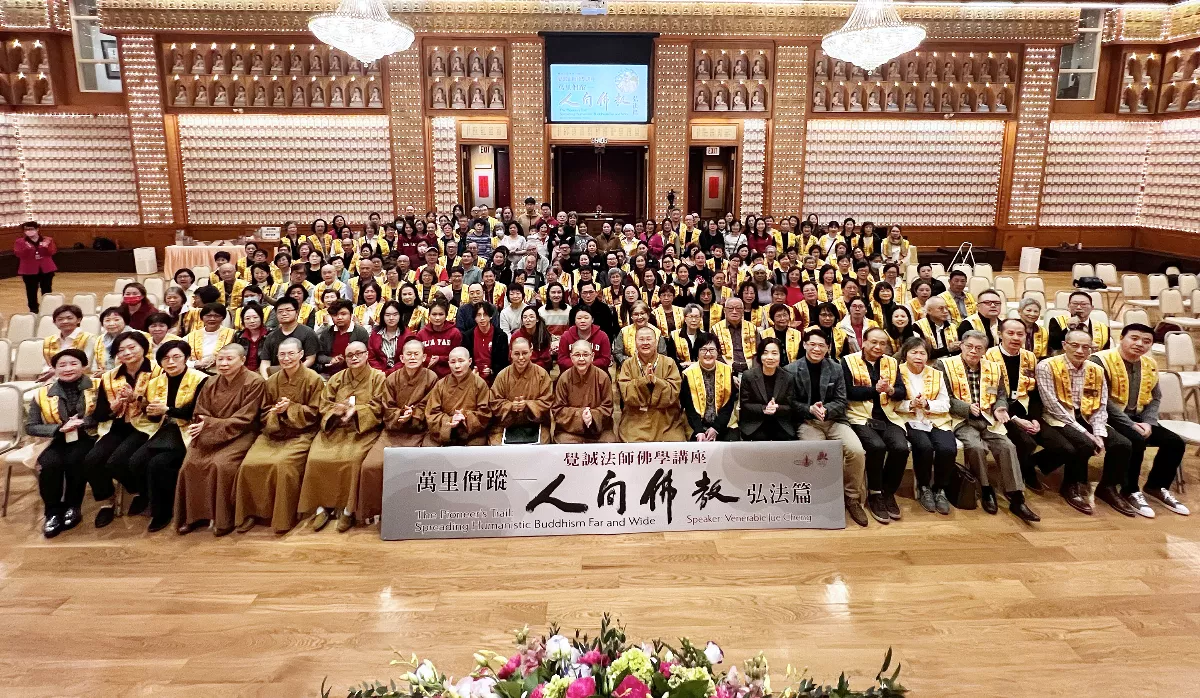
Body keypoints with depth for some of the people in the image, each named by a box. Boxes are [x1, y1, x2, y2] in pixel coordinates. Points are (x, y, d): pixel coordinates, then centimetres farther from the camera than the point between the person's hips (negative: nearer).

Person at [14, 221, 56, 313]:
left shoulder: (48, 240, 3)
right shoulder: (20, 242, 2)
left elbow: (52, 252, -3)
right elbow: (18, 254, -7)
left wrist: (46, 247, -23)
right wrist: (27, 248, -24)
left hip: (46, 269, 0)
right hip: (29, 270, 0)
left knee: (47, 290, 6)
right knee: (31, 291, 3)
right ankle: (33, 309, 12)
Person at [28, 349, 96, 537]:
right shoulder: (43, 394, 3)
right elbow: (30, 427, 3)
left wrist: (83, 422, -23)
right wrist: (59, 428, -12)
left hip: (87, 438, -2)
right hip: (59, 441, 2)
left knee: (75, 460, -32)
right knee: (49, 463, -29)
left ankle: (73, 507, -9)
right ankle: (53, 513, -9)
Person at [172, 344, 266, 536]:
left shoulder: (255, 382, -10)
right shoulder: (211, 384, 11)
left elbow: (243, 419, -14)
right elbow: (201, 414, 9)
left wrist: (210, 425, -19)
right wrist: (202, 427, -15)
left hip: (240, 435, -6)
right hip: (210, 435, 6)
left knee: (221, 463, -30)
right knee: (191, 463, -19)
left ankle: (225, 519, -14)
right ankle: (195, 514, -3)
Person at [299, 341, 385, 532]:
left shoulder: (378, 377, 3)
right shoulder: (337, 378, 15)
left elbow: (377, 408, -3)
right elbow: (324, 405, 9)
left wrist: (355, 410, -18)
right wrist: (336, 410, -14)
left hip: (363, 429, -4)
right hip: (334, 428, 4)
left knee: (352, 459, -31)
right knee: (317, 459, -22)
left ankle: (348, 509, -17)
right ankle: (322, 506, -9)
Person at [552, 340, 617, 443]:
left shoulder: (602, 377, -3)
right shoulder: (564, 378, -4)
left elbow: (607, 407, 3)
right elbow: (557, 409, -1)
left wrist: (593, 415, -18)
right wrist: (579, 415, -16)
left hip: (599, 428, 1)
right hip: (570, 428, -1)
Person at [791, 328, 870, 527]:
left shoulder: (836, 369, 9)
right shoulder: (793, 370, 1)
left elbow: (841, 402, 5)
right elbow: (791, 402, 1)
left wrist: (825, 409, -15)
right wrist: (810, 409, -16)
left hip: (834, 419, 3)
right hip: (807, 421, -3)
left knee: (857, 451, -23)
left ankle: (852, 498, -1)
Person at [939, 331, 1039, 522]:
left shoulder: (994, 368, 15)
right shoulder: (946, 365, -1)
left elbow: (1001, 396, 14)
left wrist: (1000, 409, -9)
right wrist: (967, 408, -21)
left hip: (988, 420, 4)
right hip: (961, 420, -4)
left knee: (1008, 446, -20)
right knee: (976, 447, -31)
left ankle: (1016, 499, -15)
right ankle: (986, 490, -7)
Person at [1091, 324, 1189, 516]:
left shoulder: (1150, 365, 9)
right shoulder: (1101, 360, -15)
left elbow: (1155, 398, 13)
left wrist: (1147, 423, -6)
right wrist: (1131, 425, -21)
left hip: (1137, 417, 8)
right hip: (1110, 417, -8)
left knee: (1175, 442, -7)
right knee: (1136, 440, -31)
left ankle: (1156, 486, 15)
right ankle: (1130, 491, -11)